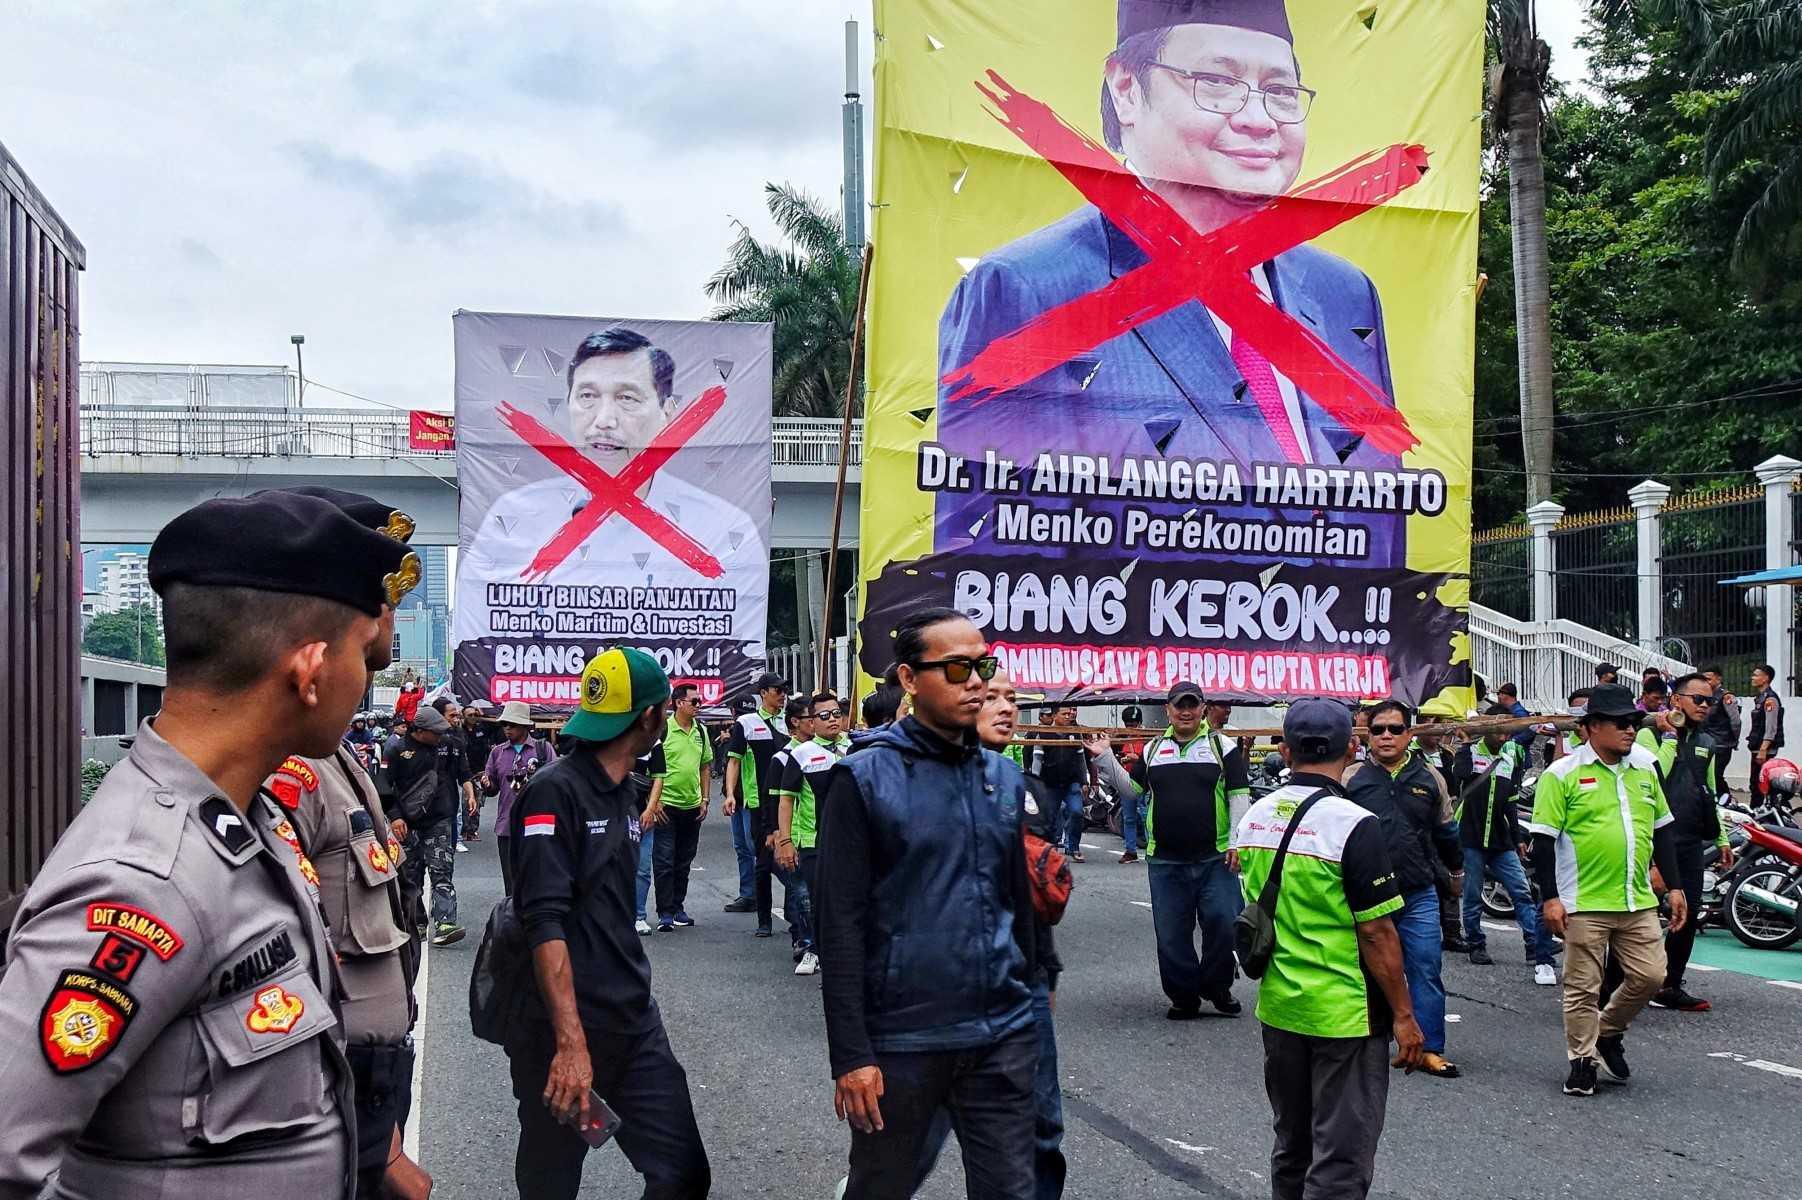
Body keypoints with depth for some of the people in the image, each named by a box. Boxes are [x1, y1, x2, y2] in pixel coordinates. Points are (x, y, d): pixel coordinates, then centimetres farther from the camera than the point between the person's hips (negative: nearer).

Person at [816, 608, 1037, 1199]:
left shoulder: (1004, 777, 8)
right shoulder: (864, 779, -7)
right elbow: (842, 925, -10)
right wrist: (850, 1055, -14)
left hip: (1004, 1038, 4)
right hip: (901, 1040, -4)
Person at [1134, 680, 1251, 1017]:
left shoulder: (1222, 746, 3)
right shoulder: (1152, 749, 11)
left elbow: (1239, 796, 1)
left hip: (1215, 858, -2)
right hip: (1165, 860, 2)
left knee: (1222, 923, -5)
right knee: (1171, 935, 6)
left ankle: (1217, 987, 17)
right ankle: (1183, 996, 19)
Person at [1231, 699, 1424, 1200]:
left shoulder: (1254, 818, 2)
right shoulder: (1353, 825, -18)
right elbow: (1377, 933, -17)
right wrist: (1403, 1014, -9)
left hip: (1277, 1008, 7)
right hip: (1344, 1015, -6)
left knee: (1291, 1146, 20)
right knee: (1341, 1158, 2)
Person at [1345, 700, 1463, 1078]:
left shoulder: (1429, 778, 7)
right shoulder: (1351, 779, 0)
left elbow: (1446, 831, 21)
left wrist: (1457, 870, 31)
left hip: (1419, 895, 1)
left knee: (1426, 970, -2)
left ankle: (1430, 1049, 5)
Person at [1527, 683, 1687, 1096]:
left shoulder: (1645, 767, 9)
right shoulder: (1564, 773, -8)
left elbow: (1662, 829, 17)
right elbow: (1543, 839, -9)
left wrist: (1675, 886, 14)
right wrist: (1550, 898, -13)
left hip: (1638, 901, 5)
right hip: (1584, 904, -5)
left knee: (1649, 976, 7)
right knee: (1582, 988, 3)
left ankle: (1608, 1032, 30)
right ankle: (1582, 1061, 17)